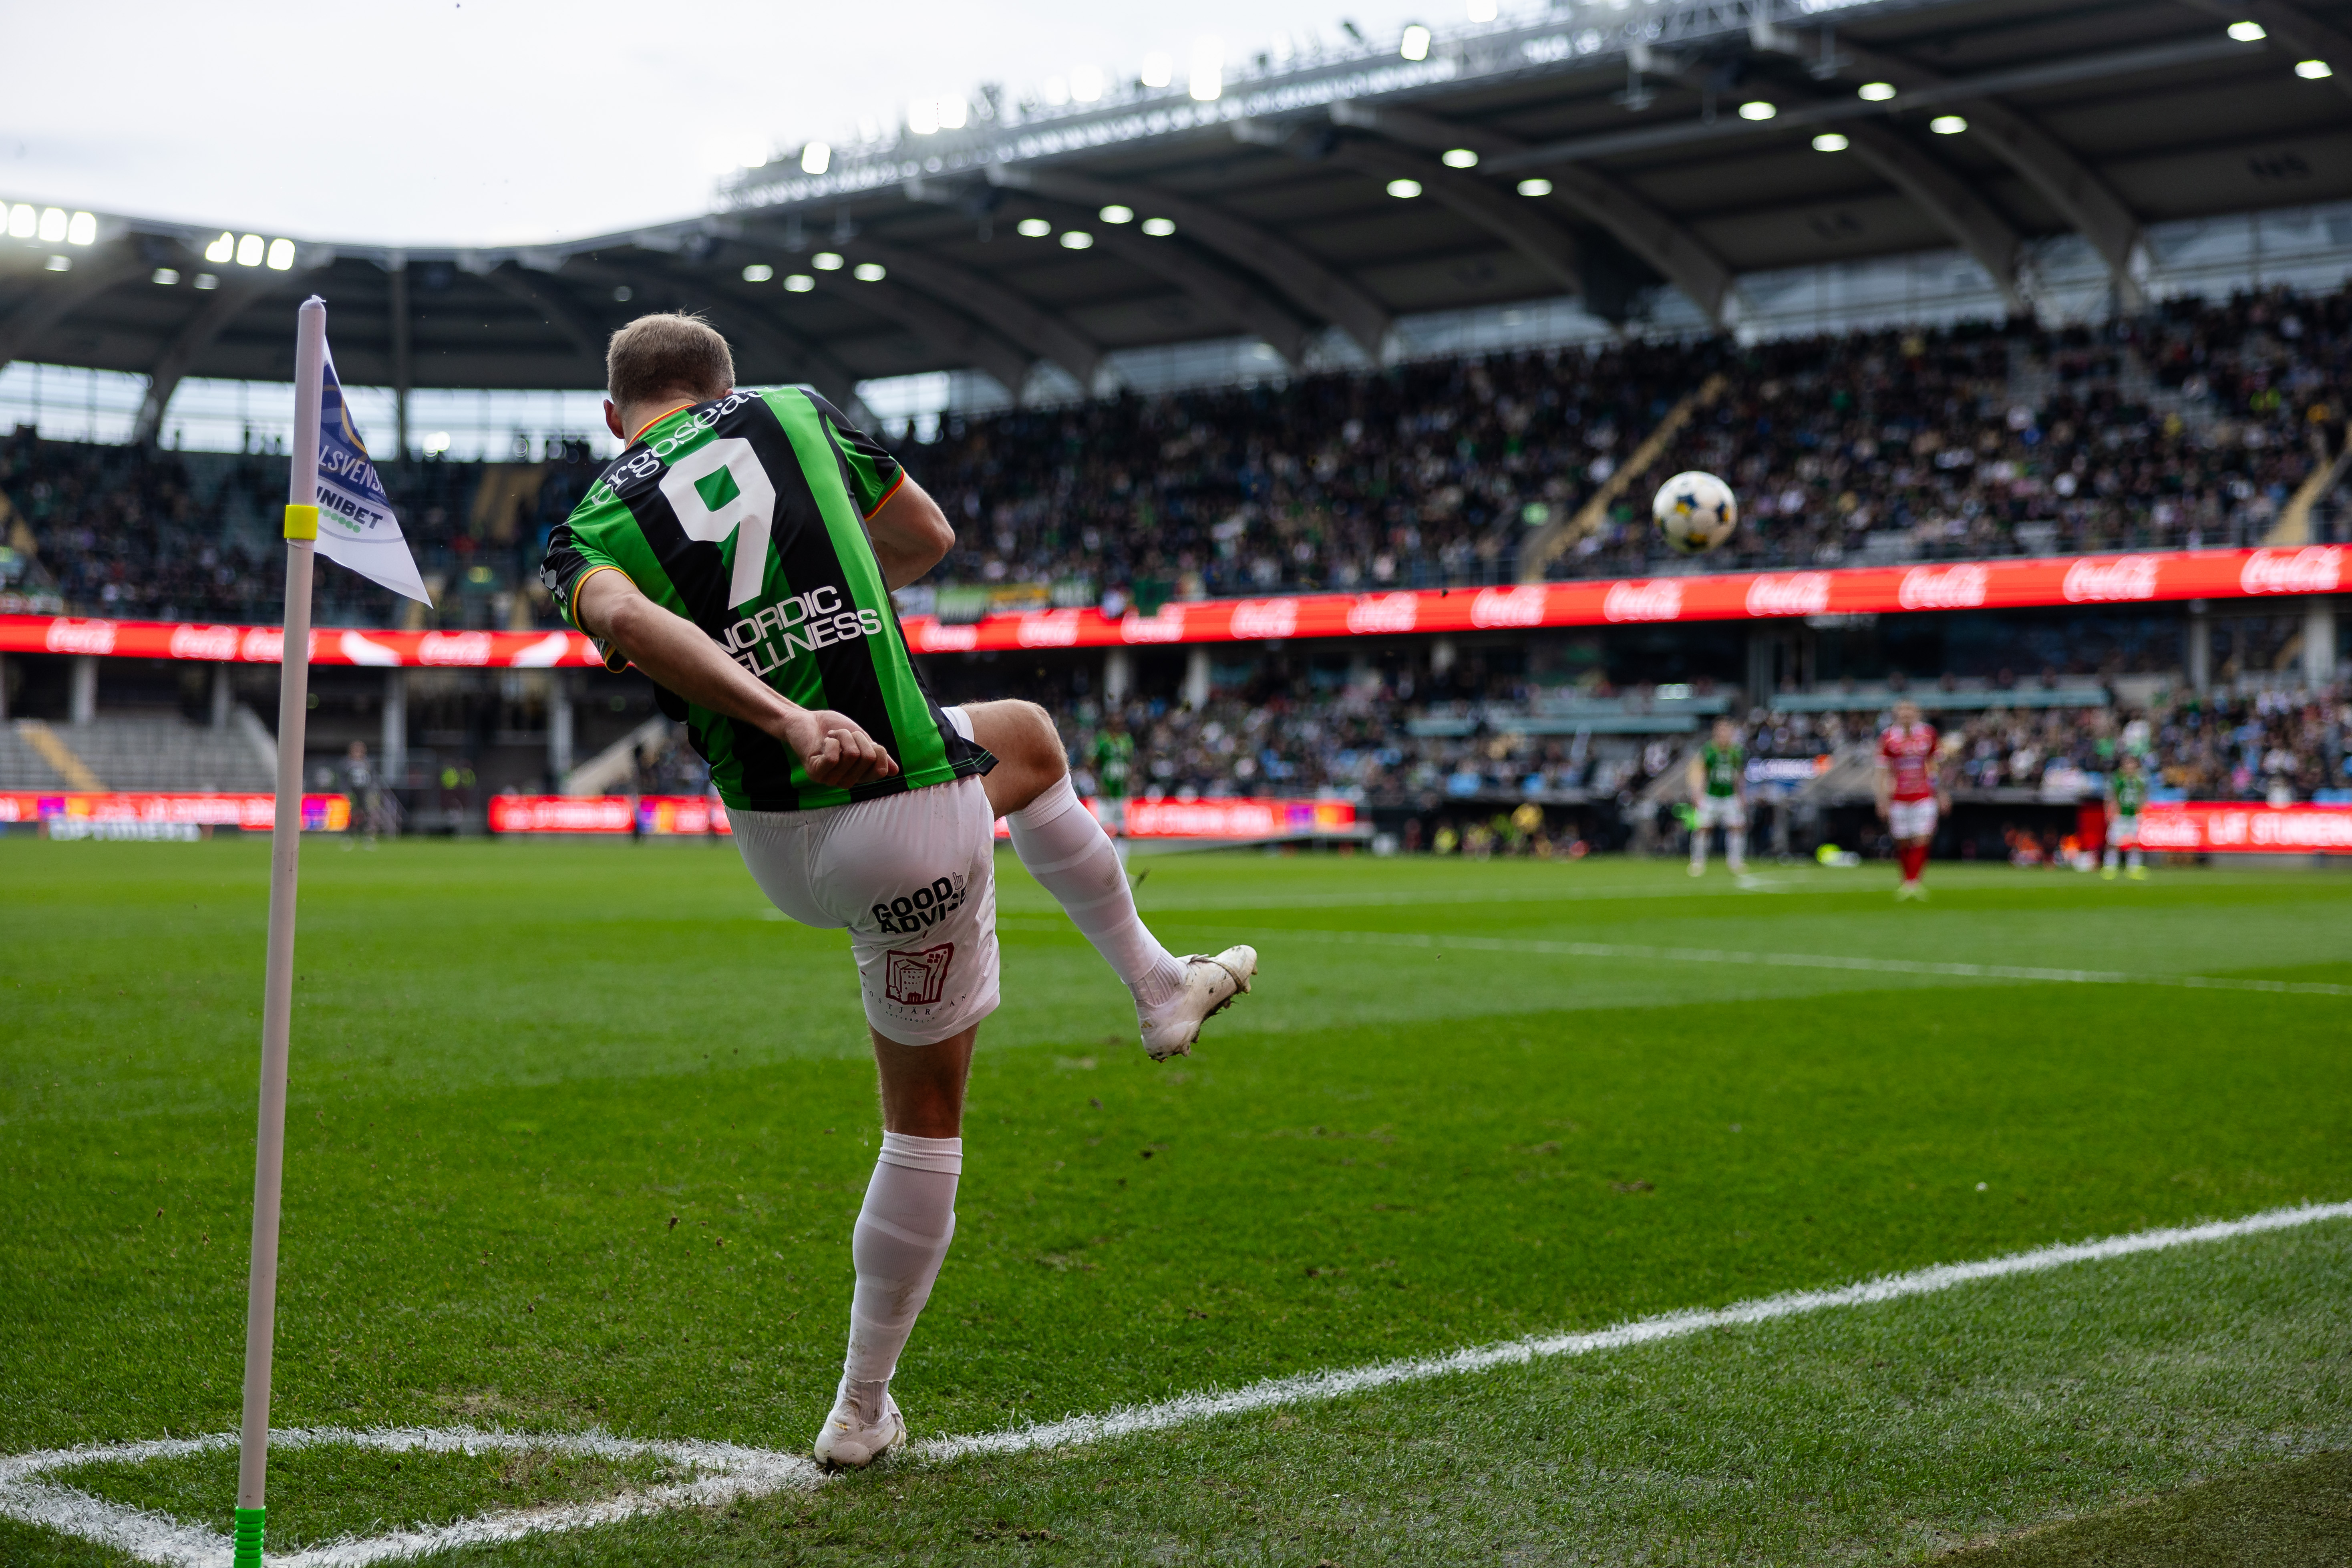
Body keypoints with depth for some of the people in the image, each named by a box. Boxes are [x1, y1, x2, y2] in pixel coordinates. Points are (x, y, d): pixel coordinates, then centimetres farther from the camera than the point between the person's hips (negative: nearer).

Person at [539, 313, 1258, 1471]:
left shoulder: (589, 528, 5)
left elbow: (622, 618, -22)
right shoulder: (791, 410, 4)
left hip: (774, 844, 4)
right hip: (904, 822, -4)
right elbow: (927, 538, 17)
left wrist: (785, 719, -34)